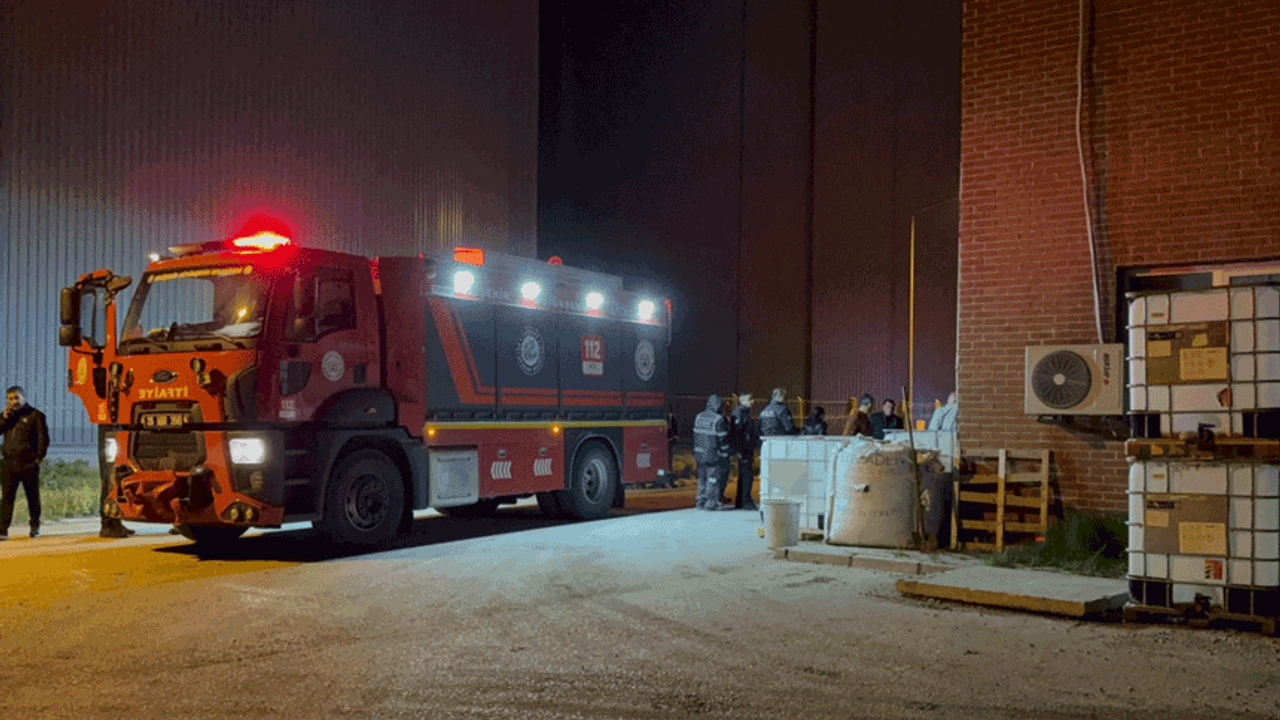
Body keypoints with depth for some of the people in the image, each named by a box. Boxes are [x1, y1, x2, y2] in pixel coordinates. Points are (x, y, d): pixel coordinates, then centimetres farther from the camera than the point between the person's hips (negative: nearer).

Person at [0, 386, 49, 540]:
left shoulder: (35, 415, 1)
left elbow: (43, 438, -1)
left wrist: (38, 458, -6)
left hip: (28, 464, -3)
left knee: (33, 497, 6)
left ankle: (35, 527, 19)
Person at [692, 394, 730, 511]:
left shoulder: (698, 417, 7)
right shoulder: (719, 420, -14)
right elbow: (723, 440, -12)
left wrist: (695, 453, 19)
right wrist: (724, 456, -4)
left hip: (700, 455, 7)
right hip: (713, 456, -7)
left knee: (702, 478, 15)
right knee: (713, 479, 2)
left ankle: (700, 501, 20)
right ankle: (710, 503, 4)